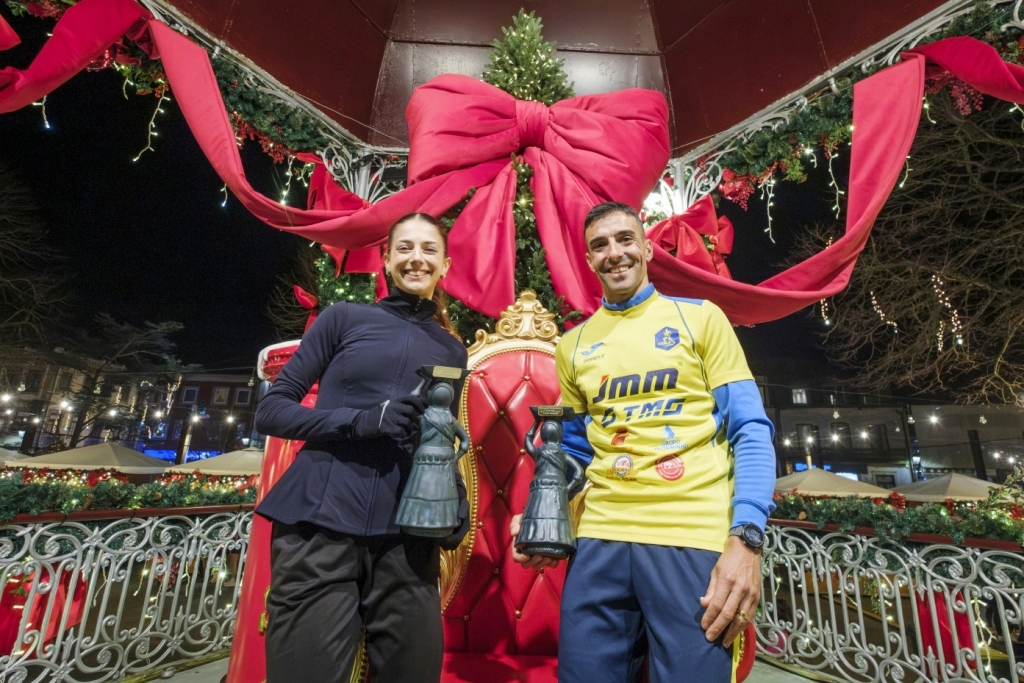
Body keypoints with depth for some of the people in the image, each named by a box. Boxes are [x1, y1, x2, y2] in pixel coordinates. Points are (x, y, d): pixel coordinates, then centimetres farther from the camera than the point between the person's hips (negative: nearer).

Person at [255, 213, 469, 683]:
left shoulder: (452, 350, 13)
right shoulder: (345, 318, 5)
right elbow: (270, 410, 2)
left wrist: (457, 507, -2)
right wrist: (358, 421, -15)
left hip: (406, 538, 3)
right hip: (319, 525, -2)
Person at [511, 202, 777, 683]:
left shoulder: (700, 317, 3)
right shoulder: (572, 345, 11)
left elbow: (750, 432, -1)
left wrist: (747, 537, -13)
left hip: (696, 538, -2)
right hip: (601, 540, 3)